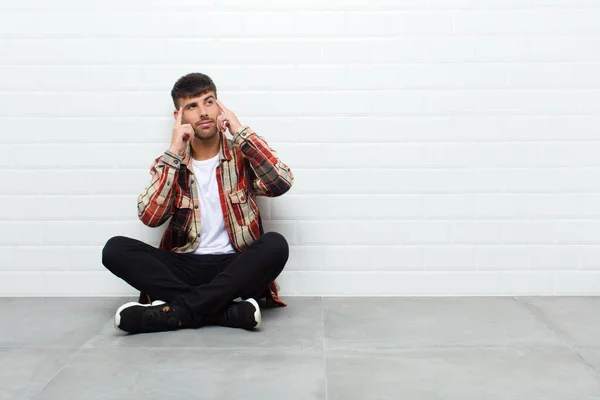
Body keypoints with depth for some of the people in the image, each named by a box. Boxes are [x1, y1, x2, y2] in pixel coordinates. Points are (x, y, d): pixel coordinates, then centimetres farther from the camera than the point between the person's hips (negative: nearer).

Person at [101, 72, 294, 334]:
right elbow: (150, 217, -9)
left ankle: (176, 311, -30)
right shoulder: (170, 163, 7)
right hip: (185, 266, 2)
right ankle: (230, 311, -31)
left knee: (275, 245, -31)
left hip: (235, 266, -2)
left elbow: (281, 183, -16)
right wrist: (174, 153, -11)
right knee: (115, 249, -20)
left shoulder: (242, 156, 4)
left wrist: (241, 132, -11)